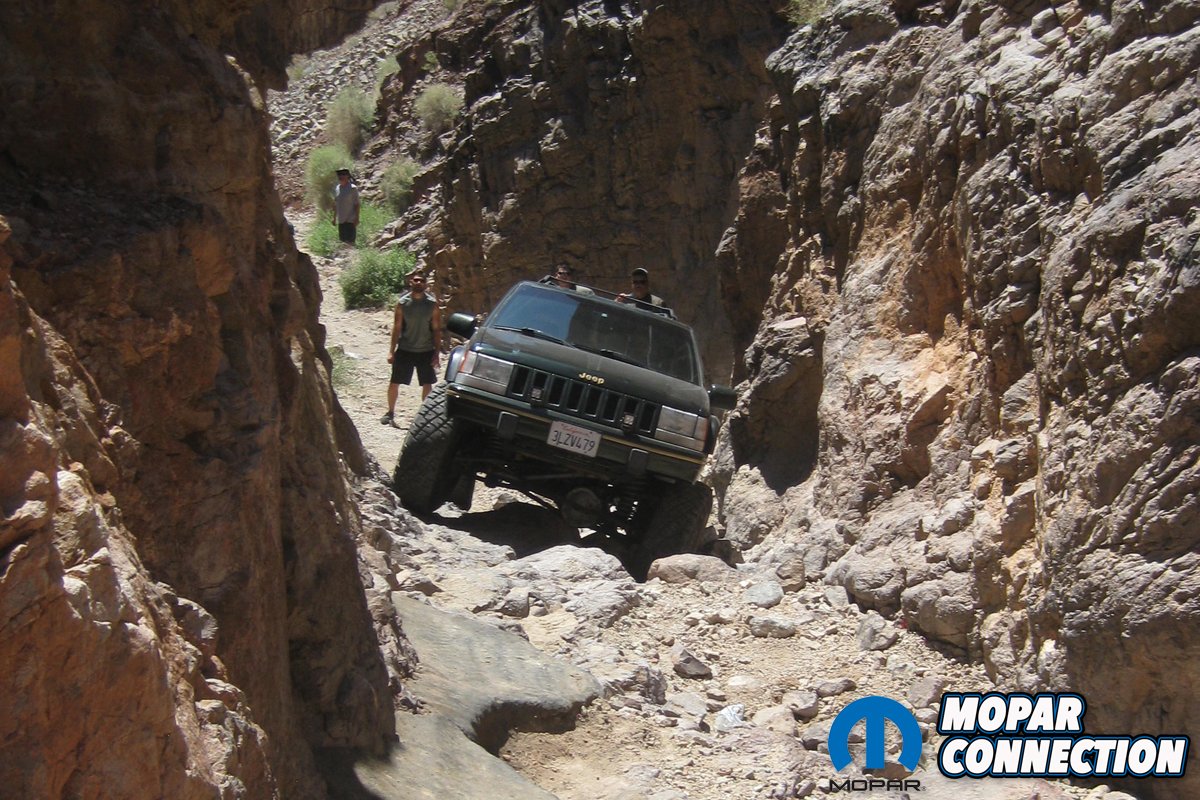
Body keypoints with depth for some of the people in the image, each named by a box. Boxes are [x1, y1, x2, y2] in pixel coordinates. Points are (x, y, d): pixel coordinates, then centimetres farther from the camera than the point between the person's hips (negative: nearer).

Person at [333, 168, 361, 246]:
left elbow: (357, 204, -9)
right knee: (342, 240, 9)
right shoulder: (336, 188, 10)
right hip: (341, 221, 7)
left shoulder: (352, 188, -8)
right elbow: (335, 204, 17)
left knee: (350, 241, -10)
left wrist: (356, 218, -14)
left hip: (350, 220, -6)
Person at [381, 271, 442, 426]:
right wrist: (392, 352, -4)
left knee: (427, 384, 6)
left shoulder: (432, 304, -3)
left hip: (426, 351, 0)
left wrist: (436, 353, -4)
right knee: (394, 383, 1)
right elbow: (397, 328, -1)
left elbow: (436, 330, 0)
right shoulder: (402, 303, -4)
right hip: (405, 350, 0)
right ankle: (390, 412, 18)